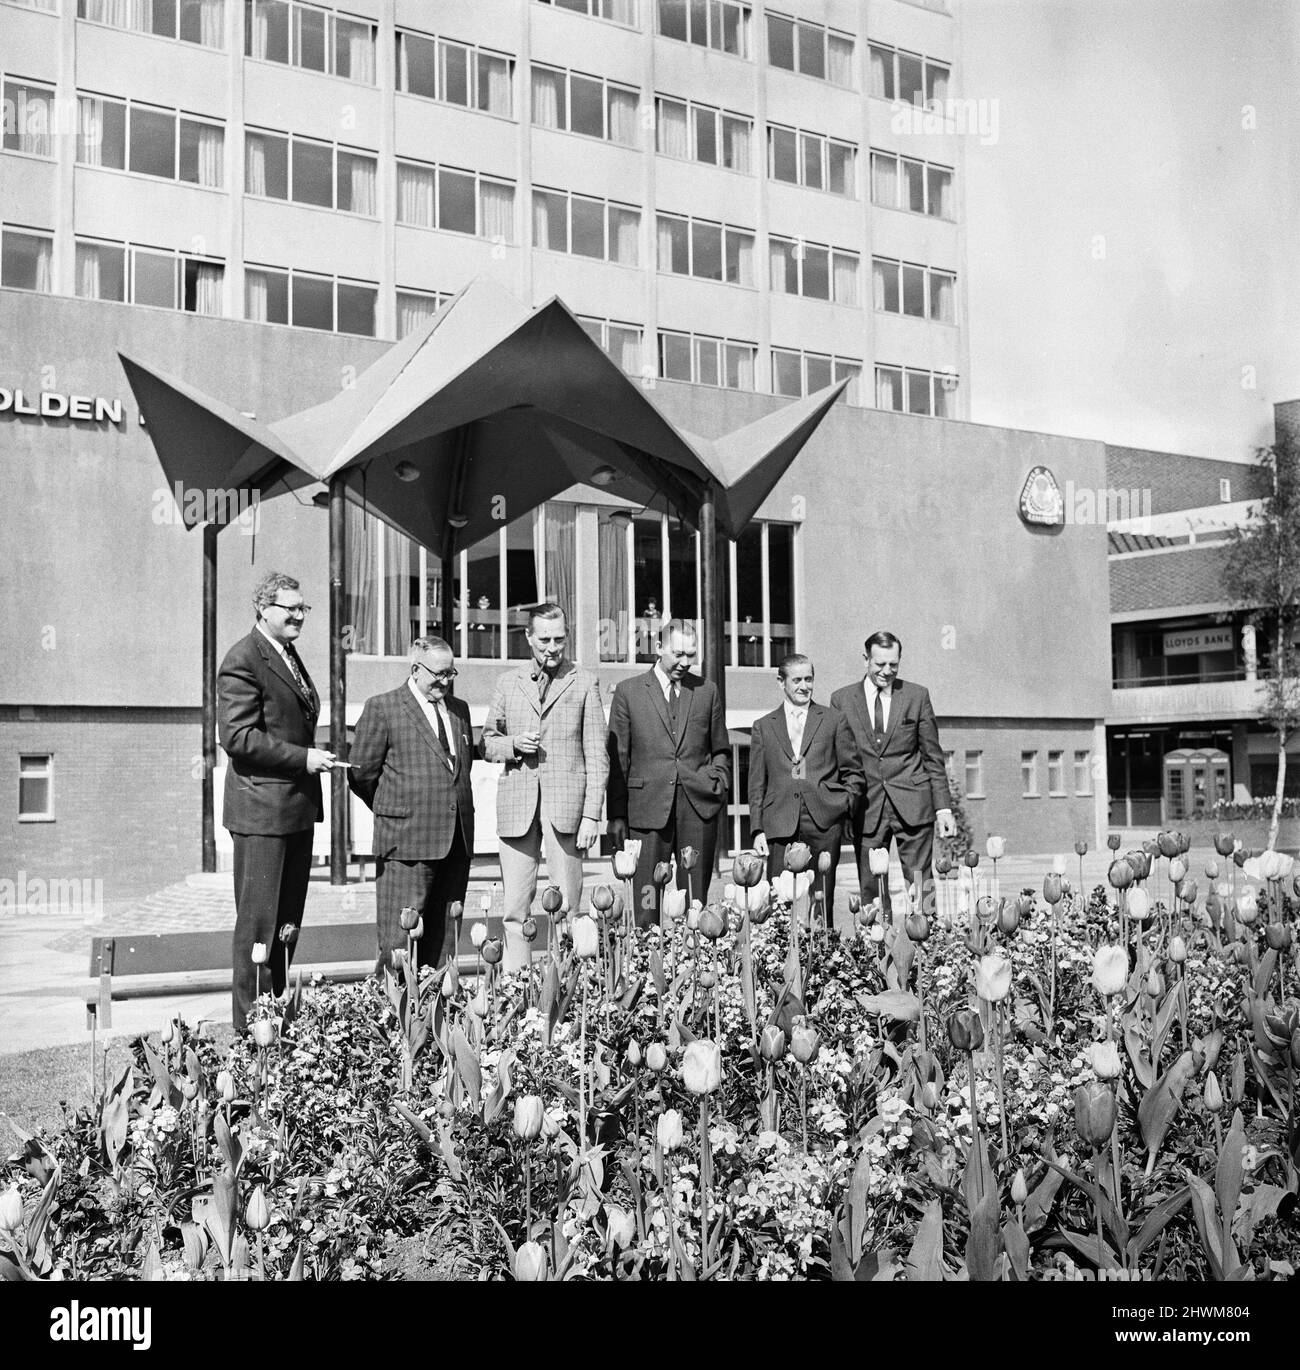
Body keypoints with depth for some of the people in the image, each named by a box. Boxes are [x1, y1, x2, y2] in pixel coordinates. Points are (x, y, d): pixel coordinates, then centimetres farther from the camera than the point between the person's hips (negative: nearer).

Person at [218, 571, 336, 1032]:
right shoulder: (244, 661, -13)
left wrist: (312, 757, 13)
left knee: (287, 920, 14)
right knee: (258, 921, -2)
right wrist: (303, 758, -20)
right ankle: (250, 1024, 6)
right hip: (262, 808, -9)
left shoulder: (289, 656, 17)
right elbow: (237, 737, -20)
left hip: (297, 806, 9)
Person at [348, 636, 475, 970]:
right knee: (400, 935, -4)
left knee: (443, 934, 9)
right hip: (407, 841, -5)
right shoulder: (382, 707, -3)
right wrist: (394, 812, 6)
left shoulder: (459, 710, 15)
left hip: (456, 841, 6)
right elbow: (361, 773, -2)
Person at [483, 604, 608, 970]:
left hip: (566, 803, -2)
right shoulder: (509, 683, 15)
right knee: (515, 906, 0)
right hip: (517, 803, 2)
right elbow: (488, 743, 19)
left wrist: (592, 814, -5)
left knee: (565, 905, -3)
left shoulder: (584, 683, 7)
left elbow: (596, 755, 3)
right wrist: (513, 744, -4)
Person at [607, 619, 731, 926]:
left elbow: (721, 750, 22)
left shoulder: (707, 691, 13)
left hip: (699, 808, 2)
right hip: (648, 807, -2)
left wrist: (719, 781, 4)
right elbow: (617, 758, 4)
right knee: (646, 900, -4)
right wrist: (616, 815, 0)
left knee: (696, 899, 3)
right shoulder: (628, 691, 6)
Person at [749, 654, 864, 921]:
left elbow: (853, 772, 15)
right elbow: (757, 784, 13)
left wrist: (847, 803, 0)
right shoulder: (763, 726, 15)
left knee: (822, 899, -1)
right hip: (780, 824, 1)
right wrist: (757, 829, 5)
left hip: (824, 821, -1)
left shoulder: (834, 720, 12)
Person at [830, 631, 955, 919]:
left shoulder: (917, 695, 6)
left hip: (912, 806, 0)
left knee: (922, 890, -2)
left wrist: (943, 808, 2)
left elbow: (933, 757, 8)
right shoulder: (842, 699, 6)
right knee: (871, 894, 1)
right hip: (866, 807, 0)